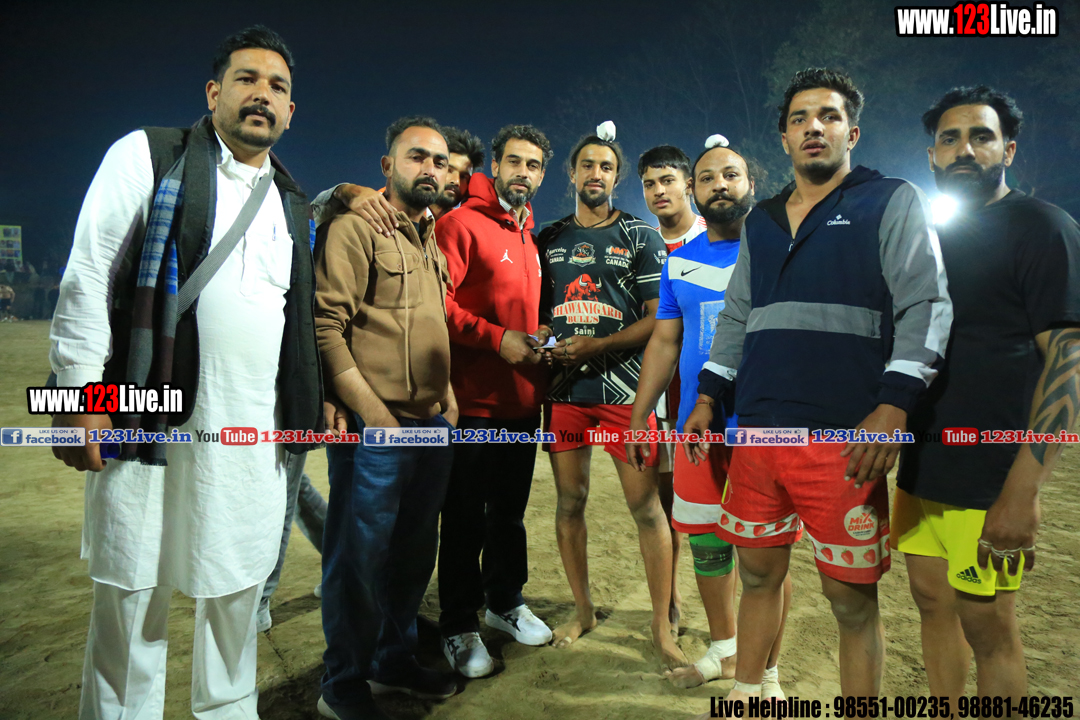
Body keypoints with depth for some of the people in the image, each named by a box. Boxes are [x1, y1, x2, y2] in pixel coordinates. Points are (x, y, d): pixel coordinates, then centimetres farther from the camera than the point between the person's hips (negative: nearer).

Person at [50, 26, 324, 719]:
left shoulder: (294, 204, 16)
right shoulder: (148, 155, 2)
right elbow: (89, 277, -5)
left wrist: (314, 397, 11)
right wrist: (81, 391, -10)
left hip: (257, 430, 4)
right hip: (151, 420, -4)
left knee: (238, 591, 14)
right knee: (131, 596, 6)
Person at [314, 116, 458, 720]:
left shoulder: (433, 239, 17)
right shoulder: (355, 227, -7)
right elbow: (327, 325, -15)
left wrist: (448, 399, 10)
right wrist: (372, 413, -17)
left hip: (433, 425, 8)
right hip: (375, 429, -7)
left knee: (415, 555, 16)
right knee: (359, 556, 4)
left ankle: (395, 661, 35)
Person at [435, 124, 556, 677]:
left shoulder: (531, 235, 16)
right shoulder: (461, 224, -8)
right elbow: (437, 302, -18)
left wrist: (539, 336, 7)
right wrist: (496, 338, -20)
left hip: (523, 400, 7)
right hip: (474, 401, -7)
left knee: (510, 511, 19)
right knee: (466, 518, 3)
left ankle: (505, 602, 36)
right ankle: (459, 628, 19)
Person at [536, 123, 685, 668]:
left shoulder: (640, 237, 6)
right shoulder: (549, 239, 15)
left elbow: (659, 318, -1)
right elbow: (534, 310, 21)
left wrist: (595, 346, -12)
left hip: (624, 387, -3)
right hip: (562, 388, 3)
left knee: (647, 506, -3)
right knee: (569, 501, 8)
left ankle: (662, 628, 9)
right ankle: (582, 609, 26)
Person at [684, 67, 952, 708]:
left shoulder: (893, 202, 3)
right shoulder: (761, 222, 17)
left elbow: (925, 307, -7)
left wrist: (893, 405, -19)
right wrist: (707, 398, 13)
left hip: (844, 439, -5)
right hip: (757, 434, 5)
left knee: (853, 598, 4)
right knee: (759, 573, 15)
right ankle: (748, 696, 33)